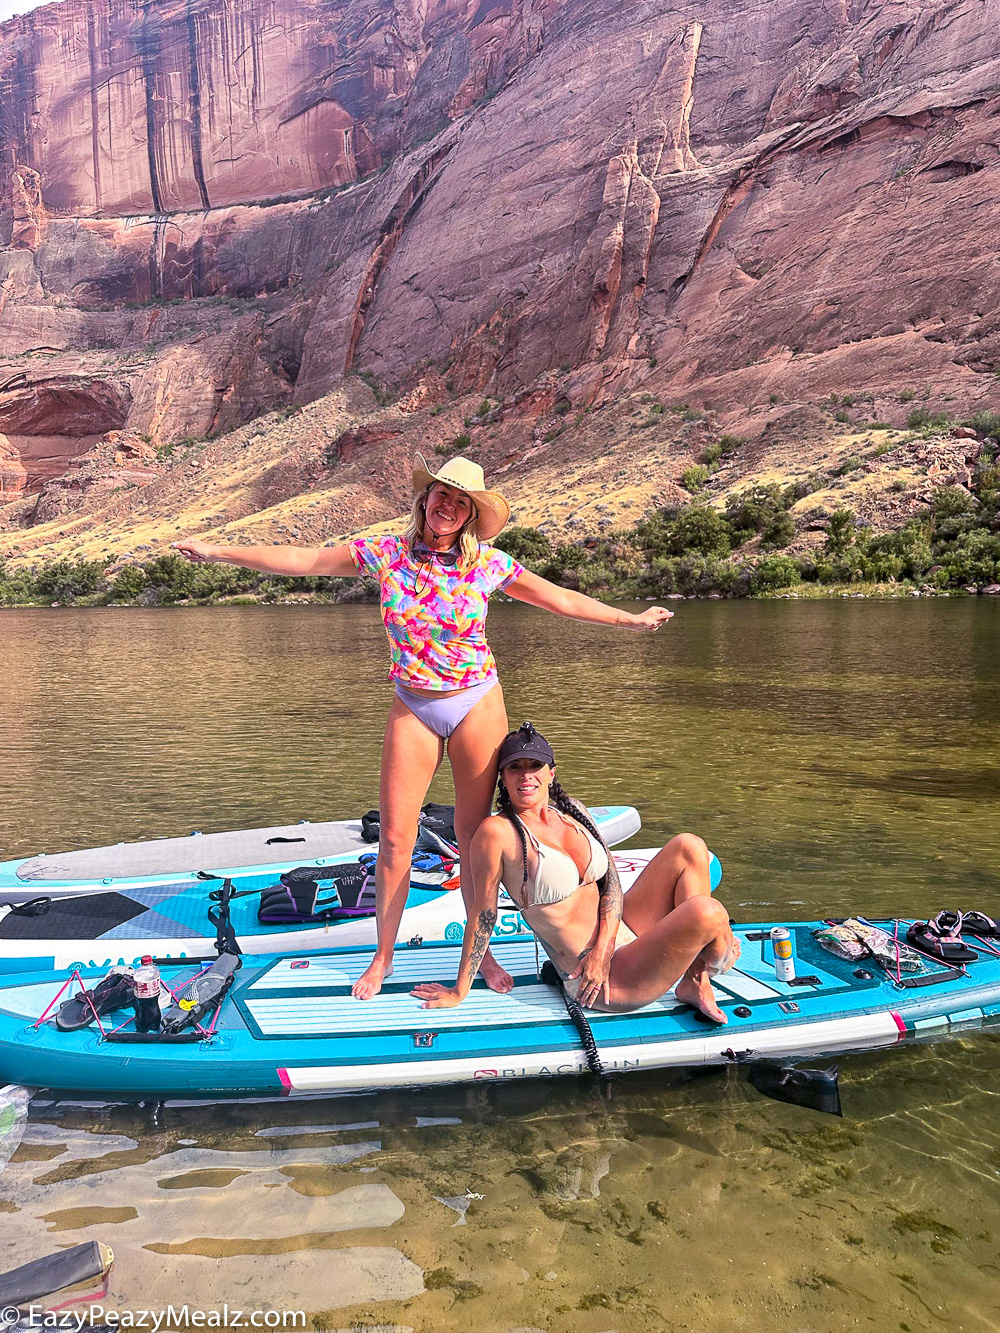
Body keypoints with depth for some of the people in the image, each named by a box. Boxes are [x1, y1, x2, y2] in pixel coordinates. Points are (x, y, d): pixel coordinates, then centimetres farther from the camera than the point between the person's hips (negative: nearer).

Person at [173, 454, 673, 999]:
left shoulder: (488, 563, -4)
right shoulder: (385, 553, -3)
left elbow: (560, 598, 5)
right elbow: (301, 560, -2)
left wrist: (629, 619, 8)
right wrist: (216, 551, -3)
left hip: (477, 705, 0)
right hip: (413, 708, 1)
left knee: (475, 834, 6)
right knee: (394, 839, 1)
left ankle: (481, 950, 25)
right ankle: (383, 956, 20)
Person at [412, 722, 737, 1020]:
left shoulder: (572, 812, 7)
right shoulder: (497, 832, -15)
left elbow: (611, 882, 7)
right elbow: (483, 913, -10)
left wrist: (602, 948, -9)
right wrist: (459, 992, -4)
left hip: (621, 932, 8)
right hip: (604, 983, -8)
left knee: (688, 847, -4)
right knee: (706, 912, -25)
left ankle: (696, 983, 0)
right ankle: (718, 956, 15)